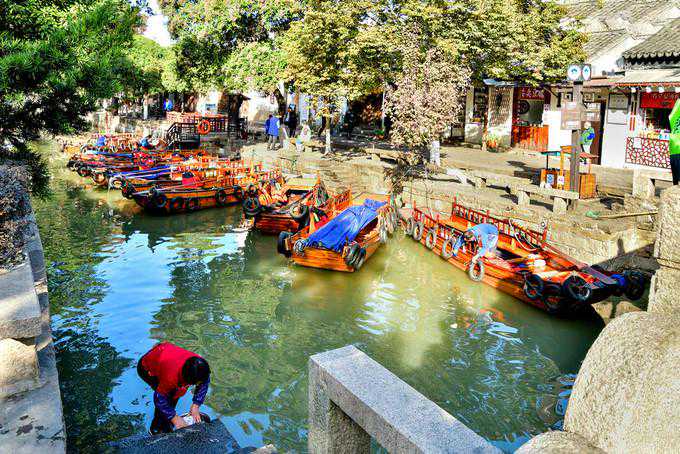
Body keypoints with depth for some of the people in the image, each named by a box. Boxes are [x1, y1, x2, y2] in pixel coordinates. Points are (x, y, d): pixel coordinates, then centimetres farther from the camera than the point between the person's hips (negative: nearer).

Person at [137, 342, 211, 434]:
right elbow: (160, 399, -25)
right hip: (146, 368, -6)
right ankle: (157, 428, 3)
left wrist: (196, 405, -10)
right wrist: (174, 418, -18)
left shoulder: (200, 365, -27)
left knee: (178, 391, 0)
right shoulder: (171, 376, -42)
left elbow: (204, 383, -6)